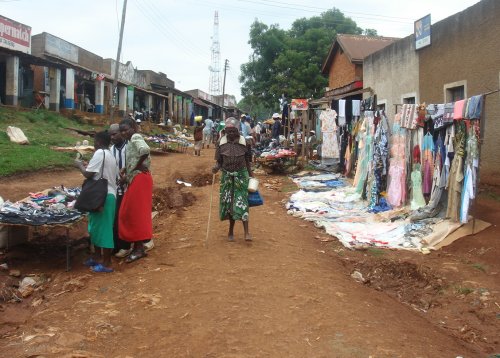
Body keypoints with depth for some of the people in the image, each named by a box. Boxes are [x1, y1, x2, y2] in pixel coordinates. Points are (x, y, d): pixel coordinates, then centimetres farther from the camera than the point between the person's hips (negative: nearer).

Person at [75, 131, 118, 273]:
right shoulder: (110, 155, 15)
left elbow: (88, 174, -17)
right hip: (109, 195, 10)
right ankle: (98, 258, 27)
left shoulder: (99, 153, -14)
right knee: (97, 227, 18)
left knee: (103, 228, -4)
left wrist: (80, 165, 3)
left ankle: (106, 264, 2)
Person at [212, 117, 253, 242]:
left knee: (241, 203, -8)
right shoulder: (221, 143, -2)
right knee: (228, 202, 6)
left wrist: (251, 176, 4)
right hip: (227, 176, 2)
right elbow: (219, 161, 3)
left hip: (241, 175, -2)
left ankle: (246, 232, -7)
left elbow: (247, 161, 3)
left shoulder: (243, 142, -4)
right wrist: (216, 167, -19)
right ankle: (231, 230, 21)